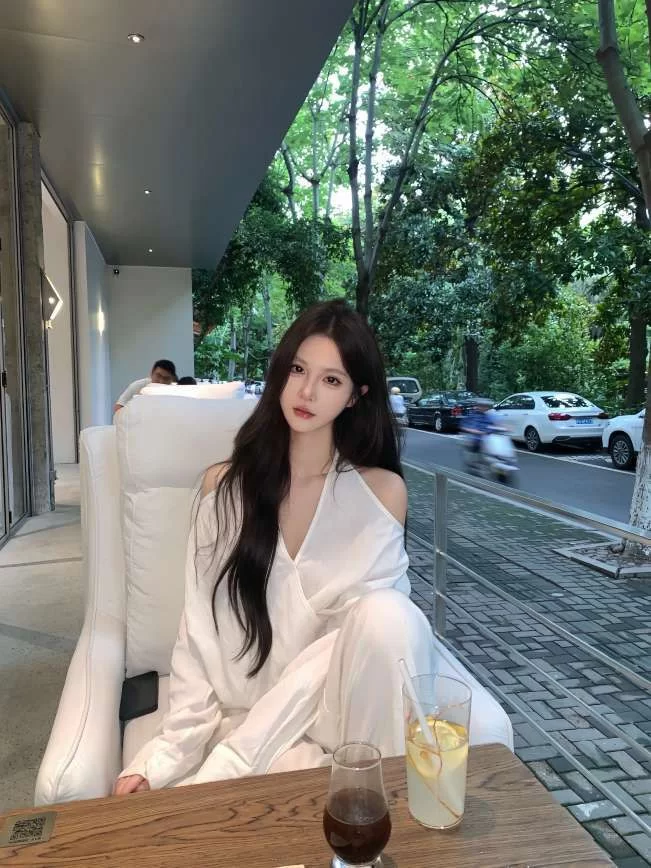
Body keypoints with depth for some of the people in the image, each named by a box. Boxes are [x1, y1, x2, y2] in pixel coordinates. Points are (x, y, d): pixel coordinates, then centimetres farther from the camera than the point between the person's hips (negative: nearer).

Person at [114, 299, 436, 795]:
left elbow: (375, 625, -13)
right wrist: (168, 755, -11)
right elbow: (200, 635, -1)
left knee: (389, 614, -30)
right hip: (241, 716, -1)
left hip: (332, 708, 2)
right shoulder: (225, 484, 0)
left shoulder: (383, 492, -7)